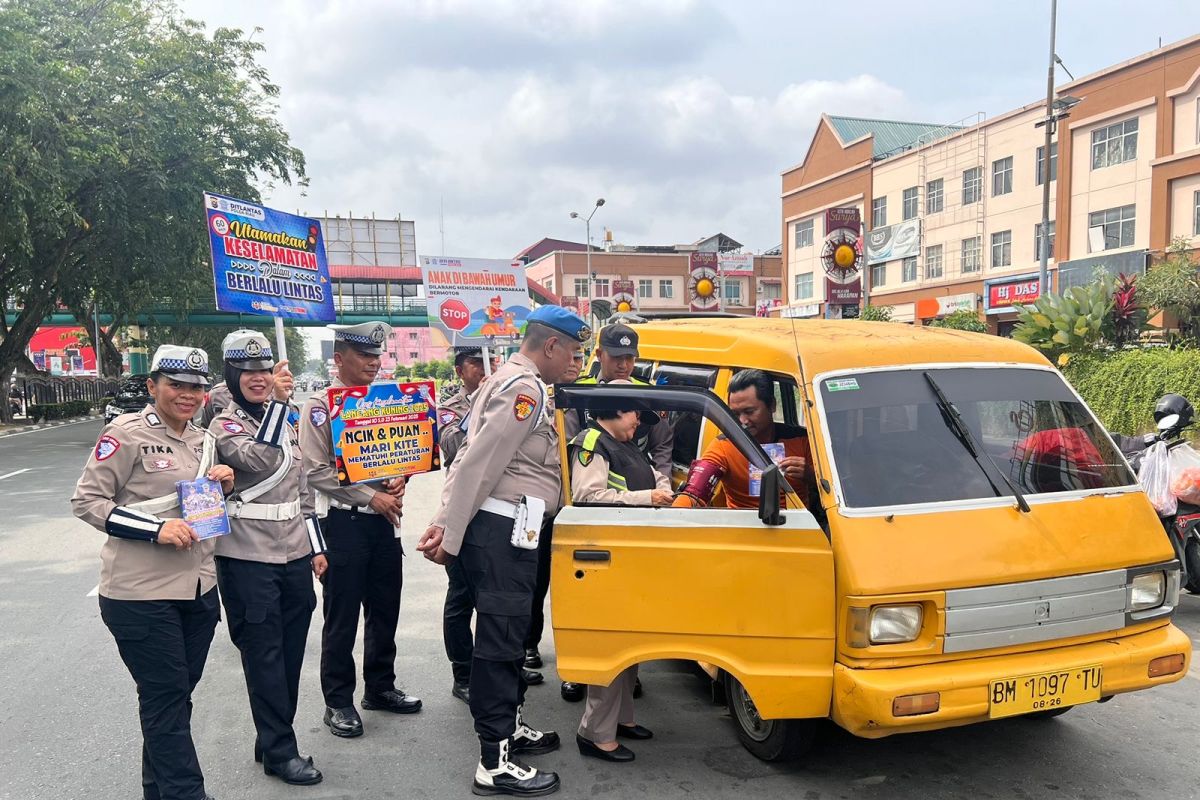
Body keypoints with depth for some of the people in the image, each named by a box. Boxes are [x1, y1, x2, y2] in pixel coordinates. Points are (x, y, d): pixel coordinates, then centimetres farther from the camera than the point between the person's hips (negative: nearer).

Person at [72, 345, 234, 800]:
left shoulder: (203, 441, 11)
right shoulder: (127, 433, -10)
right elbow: (86, 501, -11)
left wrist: (224, 487, 0)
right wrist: (156, 528, -21)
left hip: (198, 588, 7)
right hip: (141, 593, -7)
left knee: (175, 698, 18)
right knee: (166, 698, 2)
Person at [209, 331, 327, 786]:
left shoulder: (284, 421, 13)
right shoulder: (224, 426, -5)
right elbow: (261, 458, -27)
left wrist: (316, 546, 15)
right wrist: (278, 401, -29)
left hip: (294, 554, 6)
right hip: (248, 559, -6)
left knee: (290, 654, 13)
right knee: (264, 655, 1)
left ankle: (271, 739, 28)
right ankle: (279, 752, 12)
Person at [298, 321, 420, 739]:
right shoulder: (319, 406, -7)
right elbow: (316, 471, -14)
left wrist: (399, 480, -4)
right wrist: (371, 497, -17)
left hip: (385, 519, 6)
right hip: (344, 521, -6)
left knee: (385, 610, 14)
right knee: (342, 617, 3)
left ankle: (380, 687, 30)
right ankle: (338, 701, 17)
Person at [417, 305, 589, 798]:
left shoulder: (511, 383, 20)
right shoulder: (525, 388, -13)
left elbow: (470, 458, 16)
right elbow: (479, 464, -19)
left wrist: (445, 523, 11)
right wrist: (450, 536, -16)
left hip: (496, 528, 11)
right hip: (503, 529, -11)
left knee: (505, 635, 20)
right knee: (500, 640, -5)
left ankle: (509, 727, 34)